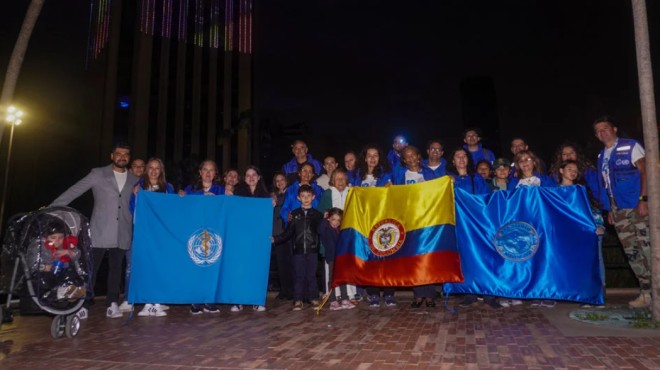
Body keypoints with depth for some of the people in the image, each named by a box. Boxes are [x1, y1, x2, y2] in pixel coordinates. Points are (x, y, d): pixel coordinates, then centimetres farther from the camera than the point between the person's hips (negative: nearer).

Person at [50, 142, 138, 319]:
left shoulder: (134, 180, 10)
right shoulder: (98, 174, 3)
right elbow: (74, 191, -1)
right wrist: (52, 209, -6)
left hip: (122, 234, 2)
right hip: (99, 231, -2)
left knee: (115, 269, 8)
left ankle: (112, 304, 15)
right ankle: (82, 304, 10)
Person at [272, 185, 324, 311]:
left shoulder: (317, 214, 6)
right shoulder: (294, 214, 7)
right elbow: (289, 233, 6)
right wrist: (275, 239, -2)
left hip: (312, 249, 0)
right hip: (298, 250, 1)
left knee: (311, 275, 4)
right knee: (298, 275, 3)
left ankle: (314, 298, 16)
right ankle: (298, 300, 10)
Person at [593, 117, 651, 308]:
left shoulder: (630, 146, 0)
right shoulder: (602, 156, 16)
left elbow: (644, 171, -8)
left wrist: (644, 199, -18)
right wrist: (610, 209, 12)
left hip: (637, 206, -6)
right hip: (618, 211, 6)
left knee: (648, 248, -9)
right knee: (632, 253, 5)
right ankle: (646, 292, 12)